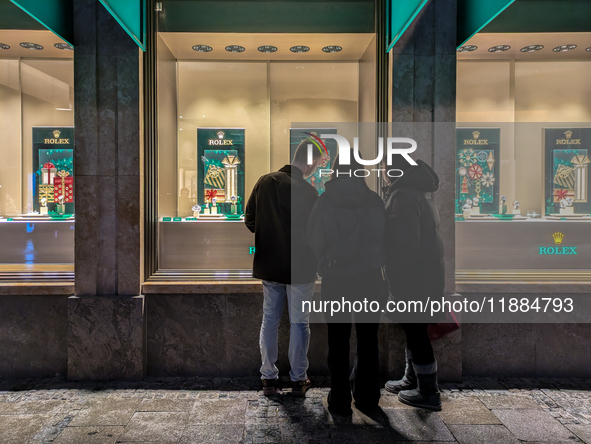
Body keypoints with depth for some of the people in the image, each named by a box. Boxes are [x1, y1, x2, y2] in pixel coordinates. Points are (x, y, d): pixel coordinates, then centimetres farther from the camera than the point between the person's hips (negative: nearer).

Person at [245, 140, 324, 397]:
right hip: (300, 268, -5)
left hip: (268, 265, 5)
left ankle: (268, 378, 22)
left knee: (269, 320, 14)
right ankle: (298, 380, 20)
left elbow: (249, 221, 5)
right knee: (299, 323, 8)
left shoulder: (264, 182, 0)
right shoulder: (307, 191, -17)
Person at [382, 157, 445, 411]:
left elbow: (404, 243, -24)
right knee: (414, 330, 20)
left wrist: (397, 280, -16)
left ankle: (428, 394, 14)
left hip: (414, 278, -10)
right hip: (428, 273, 10)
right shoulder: (417, 191, 15)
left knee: (415, 332, 1)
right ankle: (412, 380, 36)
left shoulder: (403, 195, -18)